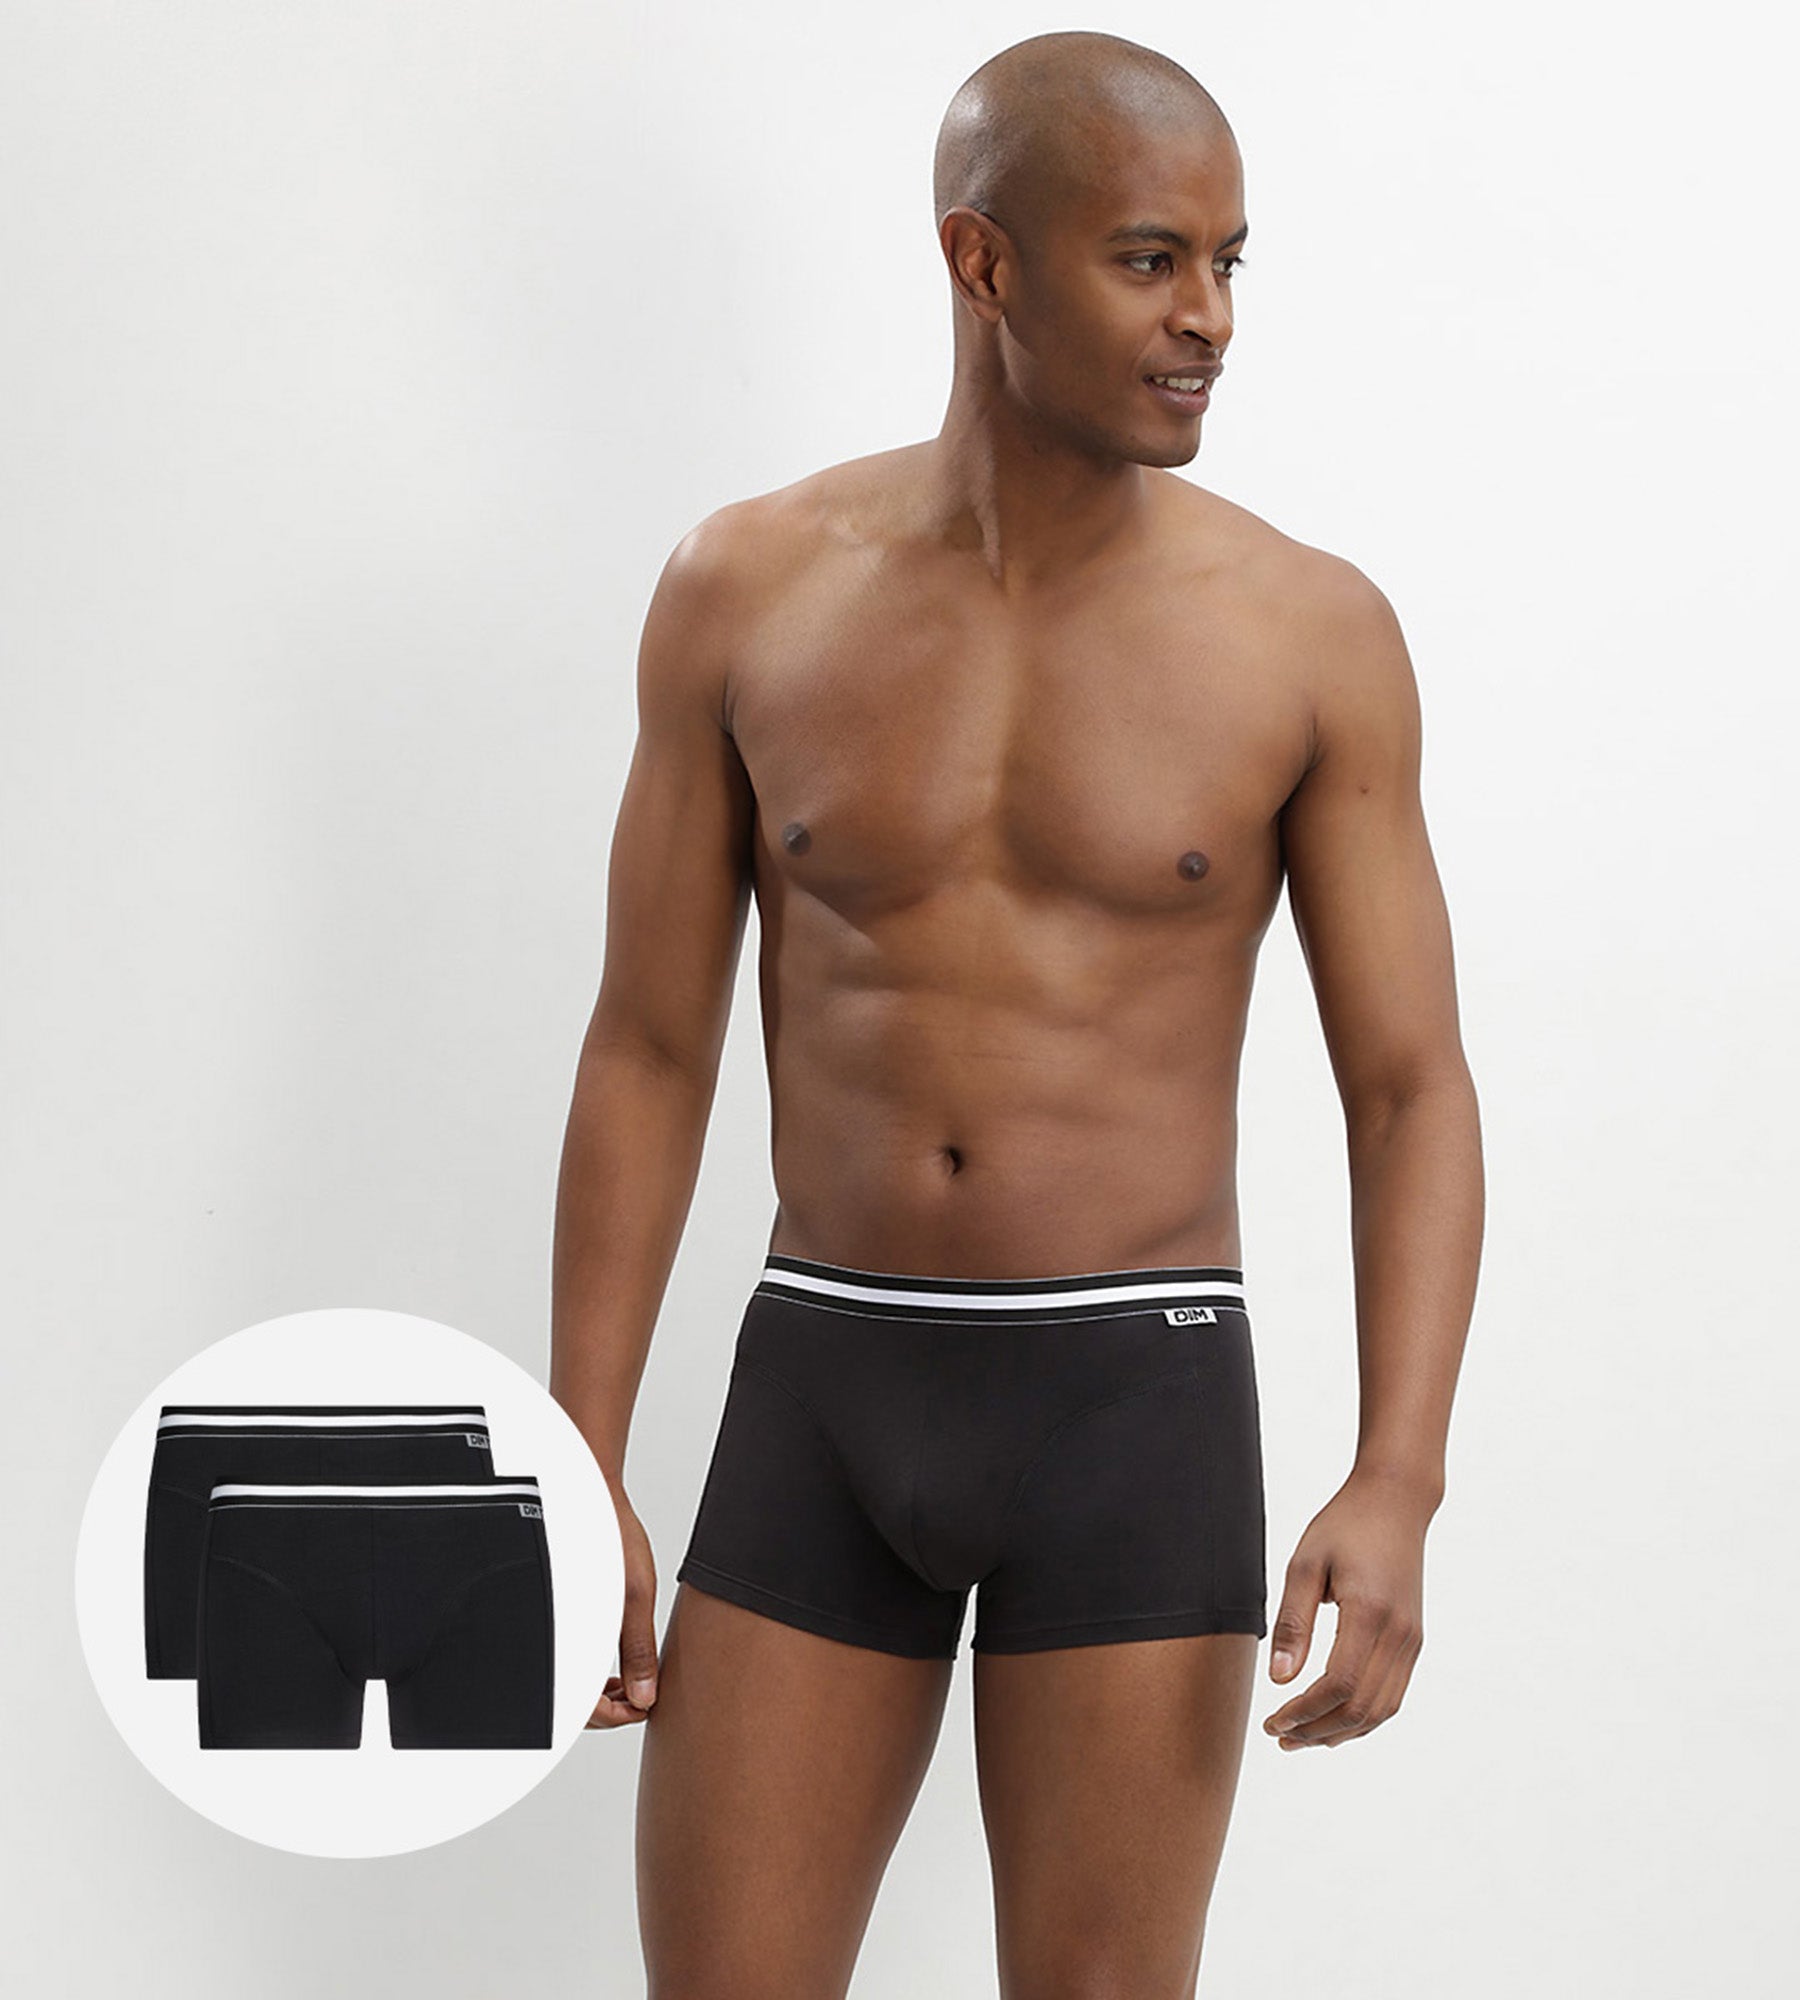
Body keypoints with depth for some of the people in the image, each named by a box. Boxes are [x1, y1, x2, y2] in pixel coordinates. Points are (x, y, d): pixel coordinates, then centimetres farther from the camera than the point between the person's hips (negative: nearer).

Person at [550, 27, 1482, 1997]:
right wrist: (578, 1476, 0)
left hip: (1134, 1403, -2)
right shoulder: (745, 593, -1)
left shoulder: (1309, 633, -5)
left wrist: (1397, 1486, -18)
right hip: (823, 1390, 2)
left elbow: (1412, 1094, -4)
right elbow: (648, 1052, 4)